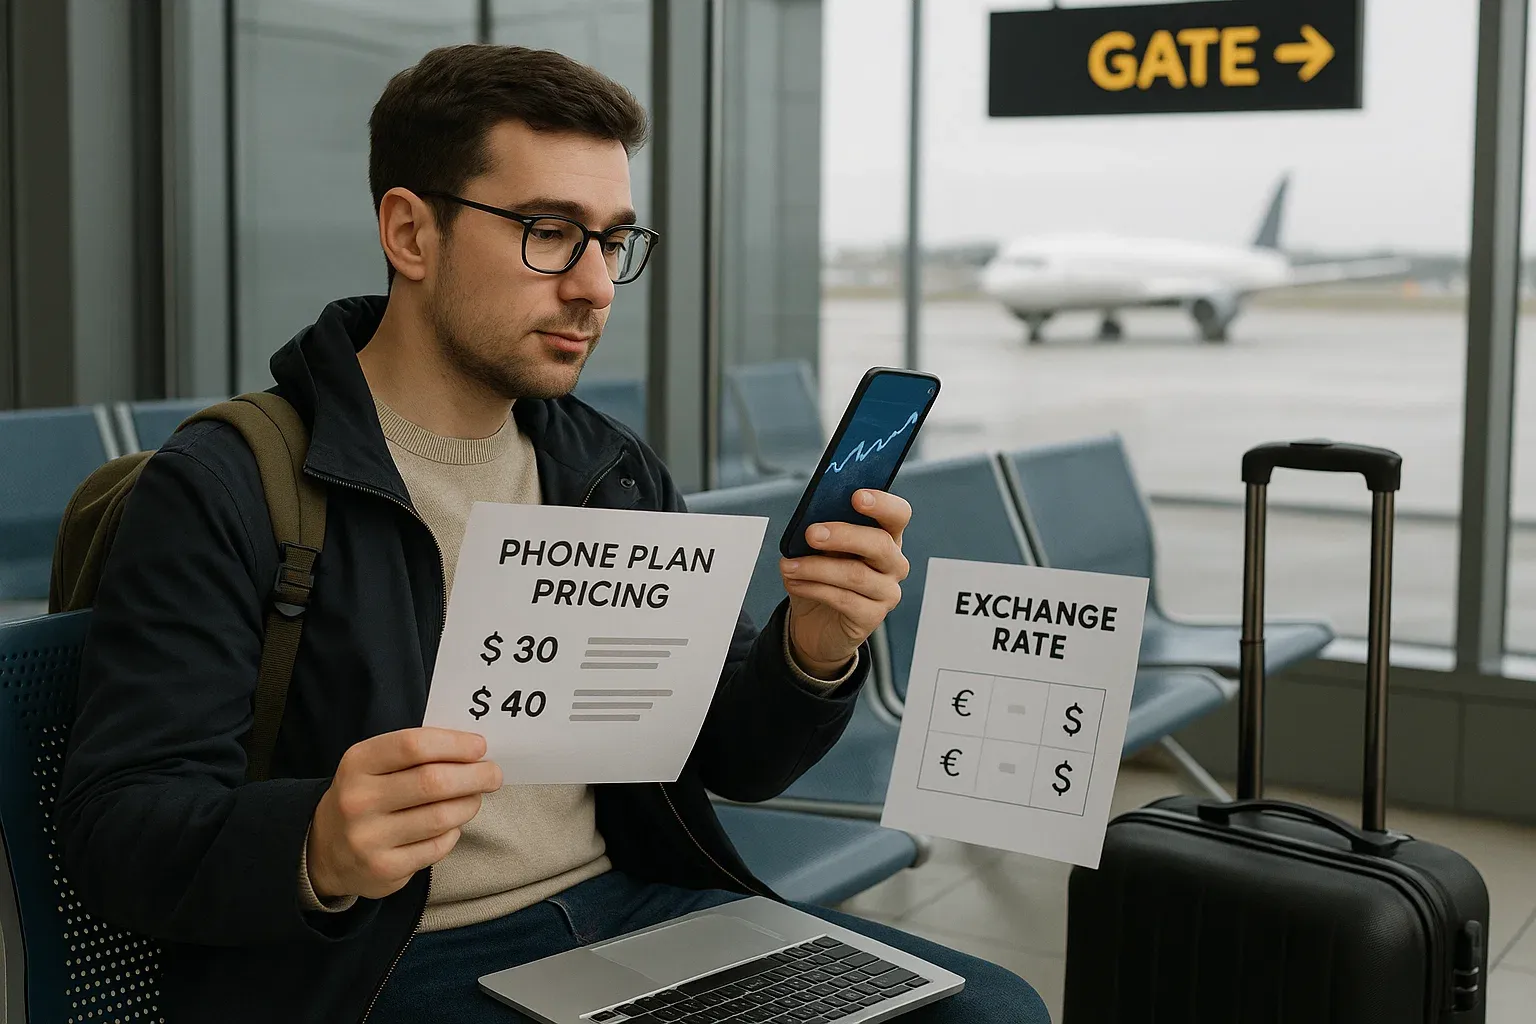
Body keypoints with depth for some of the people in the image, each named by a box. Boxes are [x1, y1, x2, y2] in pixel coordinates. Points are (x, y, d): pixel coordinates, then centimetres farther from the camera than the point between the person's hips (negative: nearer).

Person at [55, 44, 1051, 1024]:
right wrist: (317, 848, -34)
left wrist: (812, 653, -10)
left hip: (635, 907, 6)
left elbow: (733, 760, 12)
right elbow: (117, 826, -13)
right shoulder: (223, 490, -8)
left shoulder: (620, 474, 11)